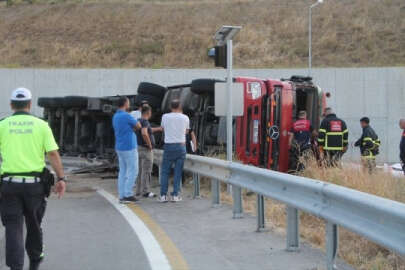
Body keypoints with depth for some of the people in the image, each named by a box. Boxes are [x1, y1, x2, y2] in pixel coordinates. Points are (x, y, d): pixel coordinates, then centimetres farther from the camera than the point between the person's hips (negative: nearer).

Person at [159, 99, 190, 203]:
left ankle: (163, 195, 1)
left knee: (165, 171, 5)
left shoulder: (165, 117, -1)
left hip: (168, 146, 0)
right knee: (178, 172, 5)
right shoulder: (185, 118, 1)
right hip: (181, 146, 0)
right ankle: (175, 195, 4)